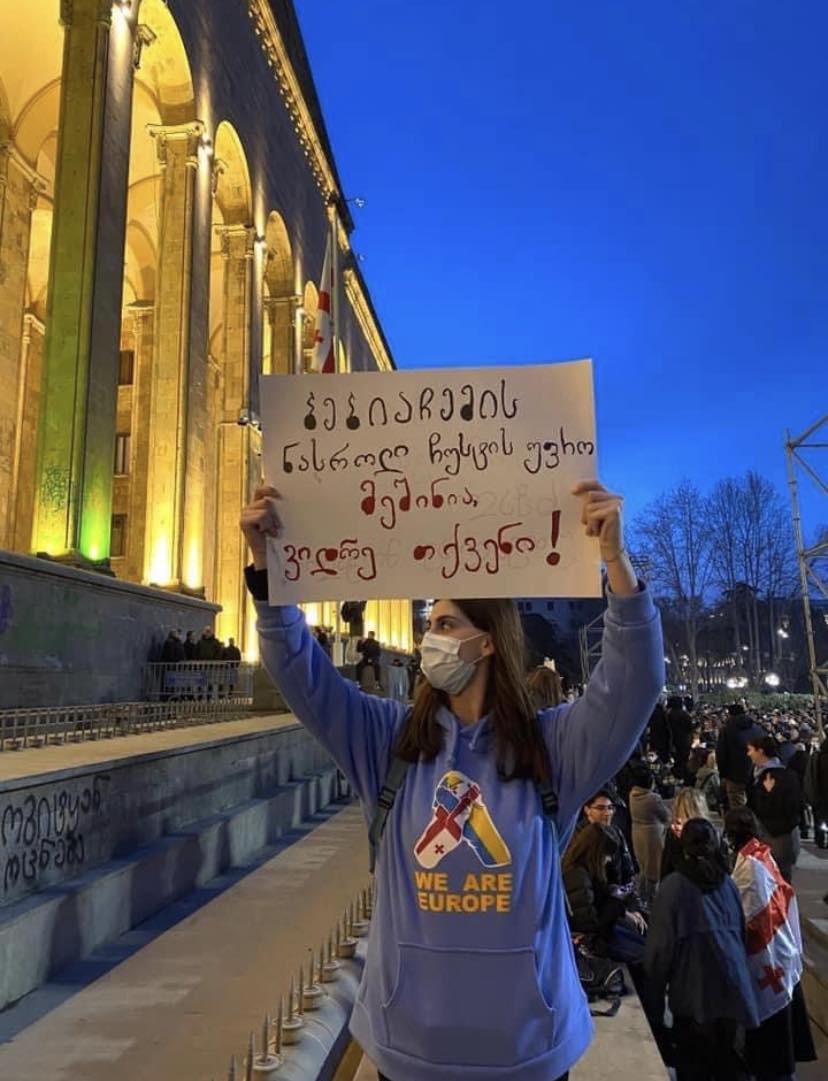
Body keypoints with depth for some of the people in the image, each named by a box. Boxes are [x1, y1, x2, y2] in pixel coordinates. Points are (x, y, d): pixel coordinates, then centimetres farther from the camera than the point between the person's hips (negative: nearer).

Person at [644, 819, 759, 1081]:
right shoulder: (727, 882, 0)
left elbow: (661, 945, -12)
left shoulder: (675, 885, -14)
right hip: (733, 990, 5)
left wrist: (654, 995, -1)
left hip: (694, 994, -4)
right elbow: (742, 934, 12)